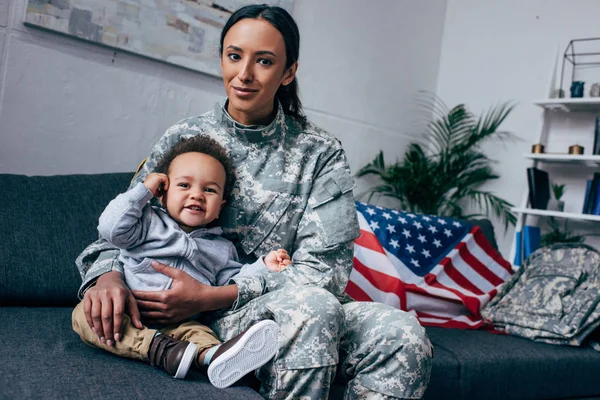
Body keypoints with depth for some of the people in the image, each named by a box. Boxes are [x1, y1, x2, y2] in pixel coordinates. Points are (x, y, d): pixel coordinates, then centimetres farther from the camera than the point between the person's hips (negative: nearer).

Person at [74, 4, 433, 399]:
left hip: (302, 307, 1)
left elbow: (323, 269, -8)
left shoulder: (322, 154, 0)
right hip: (210, 322, -1)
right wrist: (108, 275, -18)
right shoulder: (183, 140, 4)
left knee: (404, 335, -28)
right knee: (312, 304, -34)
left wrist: (210, 296, -17)